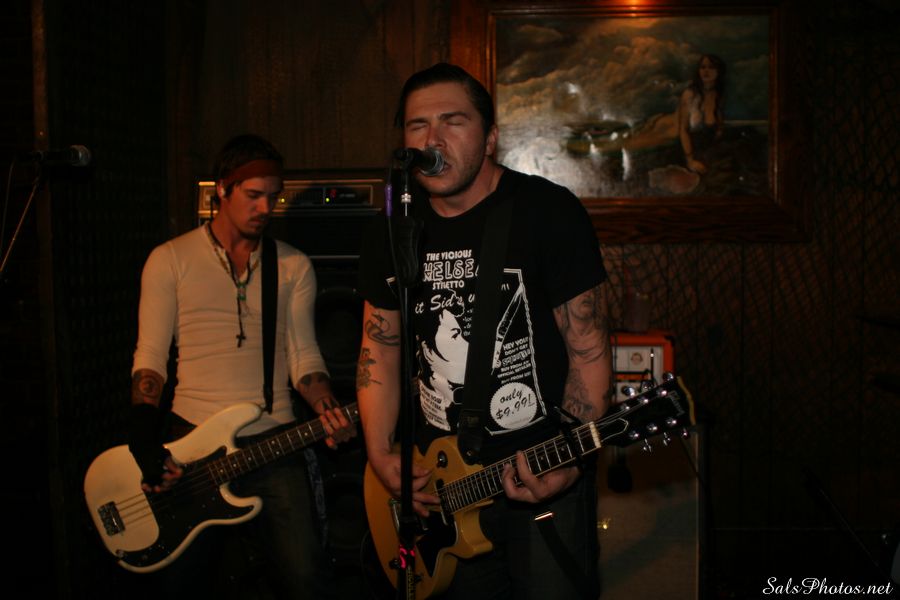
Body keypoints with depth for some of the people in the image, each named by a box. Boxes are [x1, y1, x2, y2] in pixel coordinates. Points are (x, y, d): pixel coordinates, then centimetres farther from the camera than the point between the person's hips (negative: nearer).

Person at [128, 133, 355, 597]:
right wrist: (145, 440, -9)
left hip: (273, 441, 1)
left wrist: (326, 408, -14)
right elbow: (150, 355, 2)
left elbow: (304, 354, 5)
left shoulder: (294, 266, 8)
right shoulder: (170, 259, 4)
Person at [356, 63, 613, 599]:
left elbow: (588, 347, -11)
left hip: (543, 475, -4)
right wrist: (382, 455, 0)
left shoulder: (550, 213, -11)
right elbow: (380, 347, 10)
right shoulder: (391, 234, 3)